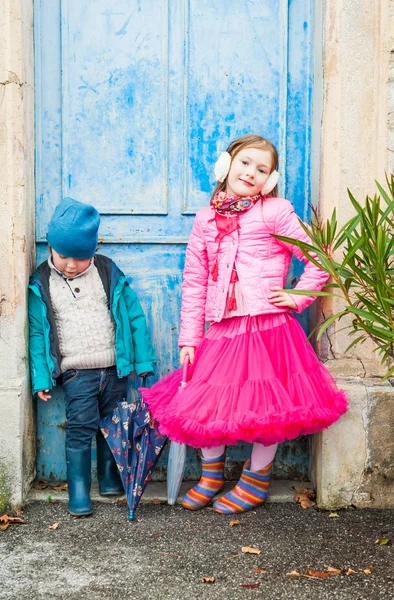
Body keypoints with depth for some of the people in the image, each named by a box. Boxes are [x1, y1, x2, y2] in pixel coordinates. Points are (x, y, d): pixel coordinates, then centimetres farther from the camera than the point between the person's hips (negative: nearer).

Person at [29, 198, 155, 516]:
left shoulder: (109, 274, -1)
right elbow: (37, 333, 0)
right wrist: (41, 378, -4)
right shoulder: (41, 284, -2)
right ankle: (78, 492, 4)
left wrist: (143, 360, 1)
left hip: (114, 369, 2)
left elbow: (134, 316, 2)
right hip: (76, 373, -2)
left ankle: (110, 477, 31)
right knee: (81, 427, -7)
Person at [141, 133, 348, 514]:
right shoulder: (206, 219, 10)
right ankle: (211, 474, 31)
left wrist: (298, 298, -6)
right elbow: (194, 281, 9)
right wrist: (189, 338, 6)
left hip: (267, 325, -4)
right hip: (221, 328, 4)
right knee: (204, 401, 7)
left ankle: (256, 481, 26)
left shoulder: (274, 212, -1)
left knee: (264, 404, 3)